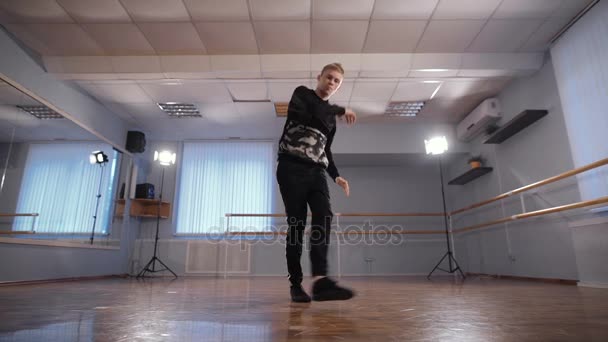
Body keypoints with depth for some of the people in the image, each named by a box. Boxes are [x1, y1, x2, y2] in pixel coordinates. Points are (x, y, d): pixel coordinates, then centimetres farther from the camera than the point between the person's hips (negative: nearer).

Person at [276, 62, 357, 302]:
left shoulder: (330, 117, 25)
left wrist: (336, 176, 16)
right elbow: (309, 109, -14)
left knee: (324, 217, -18)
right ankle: (296, 284, 2)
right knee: (297, 223, -8)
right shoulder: (302, 94, 11)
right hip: (292, 168, -5)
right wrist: (340, 110, -3)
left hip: (316, 172, 5)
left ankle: (320, 280, -28)